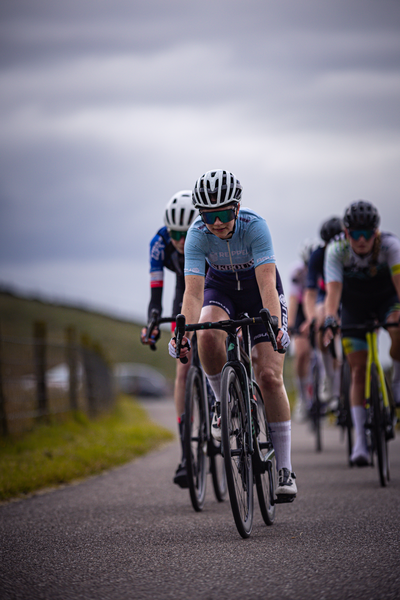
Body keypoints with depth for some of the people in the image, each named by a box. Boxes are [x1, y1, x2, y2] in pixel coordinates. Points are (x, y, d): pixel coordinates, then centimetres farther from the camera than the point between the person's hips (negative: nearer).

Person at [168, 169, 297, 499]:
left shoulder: (255, 226, -32)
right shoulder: (198, 234, -27)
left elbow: (268, 284, -39)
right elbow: (193, 290, -33)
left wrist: (275, 327, -54)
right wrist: (184, 333, -49)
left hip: (258, 288, -2)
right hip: (220, 287, 2)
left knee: (270, 376, -14)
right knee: (208, 335, -34)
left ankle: (285, 469, -9)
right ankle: (223, 401, -6)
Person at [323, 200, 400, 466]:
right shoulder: (337, 250, -26)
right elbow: (333, 287, -37)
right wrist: (330, 318, -55)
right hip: (355, 307, 1)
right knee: (358, 371, -7)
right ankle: (360, 440, -4)